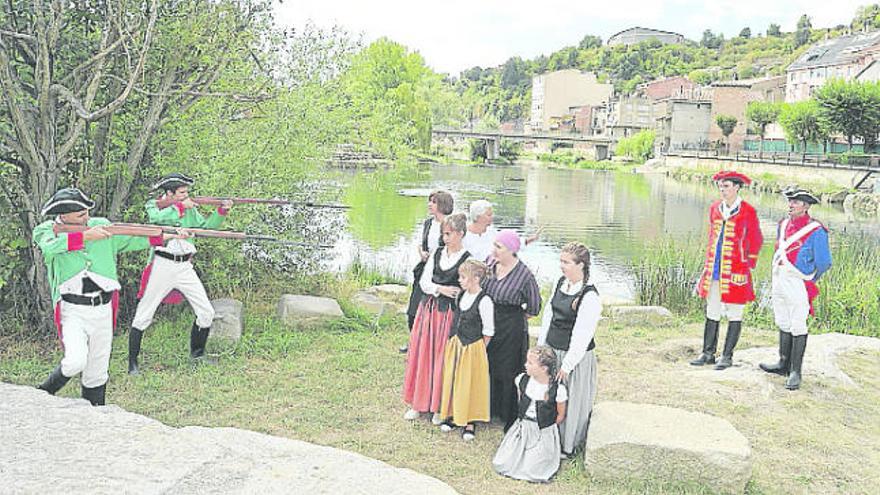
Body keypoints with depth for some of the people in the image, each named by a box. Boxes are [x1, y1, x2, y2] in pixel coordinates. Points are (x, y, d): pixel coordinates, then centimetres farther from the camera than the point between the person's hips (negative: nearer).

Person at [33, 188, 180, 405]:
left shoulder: (101, 225, 6)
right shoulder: (46, 231, -3)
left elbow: (130, 239, 13)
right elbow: (51, 246, -26)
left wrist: (165, 236, 2)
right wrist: (86, 235, -26)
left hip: (102, 309, 4)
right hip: (72, 310, -4)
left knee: (97, 371, 11)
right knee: (75, 361, -20)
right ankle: (42, 394, 9)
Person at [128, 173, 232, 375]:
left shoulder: (190, 209, 10)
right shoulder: (154, 205, -2)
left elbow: (206, 226, 5)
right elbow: (156, 218, -24)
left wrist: (222, 211, -8)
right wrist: (180, 207, -19)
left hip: (185, 267, 4)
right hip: (162, 266, -4)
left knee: (206, 312, 3)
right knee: (143, 317, 0)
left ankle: (197, 354, 22)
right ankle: (132, 362, 13)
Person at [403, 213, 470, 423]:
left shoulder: (468, 258, -8)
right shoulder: (437, 253, 9)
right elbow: (424, 281, 6)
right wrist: (441, 289, -10)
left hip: (450, 313, -5)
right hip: (428, 308, 5)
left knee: (443, 358, 0)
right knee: (421, 354, 9)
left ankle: (440, 408, 14)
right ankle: (418, 402, 22)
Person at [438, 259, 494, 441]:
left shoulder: (484, 301, -19)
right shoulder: (461, 295, 2)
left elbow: (488, 331, -12)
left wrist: (478, 349, -6)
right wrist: (453, 342, 11)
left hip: (472, 348, -7)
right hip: (455, 344, 7)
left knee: (469, 383, 3)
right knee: (452, 379, 13)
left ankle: (470, 421, 17)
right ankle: (453, 414, 28)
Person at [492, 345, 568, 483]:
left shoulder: (558, 389, -19)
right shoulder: (522, 380, -6)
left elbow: (560, 415, -3)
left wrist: (546, 427, 3)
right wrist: (524, 424, 13)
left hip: (544, 433, -4)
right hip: (521, 427, 4)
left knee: (533, 473, -14)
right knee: (500, 465, -7)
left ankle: (548, 453, 14)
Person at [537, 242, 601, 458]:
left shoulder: (589, 297, -22)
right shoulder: (560, 283, 2)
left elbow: (582, 336, -20)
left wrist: (567, 365, -17)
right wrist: (541, 347, 11)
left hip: (574, 356, -7)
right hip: (551, 351, 7)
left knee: (570, 400, 9)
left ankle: (567, 446, 28)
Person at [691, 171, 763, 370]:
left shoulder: (748, 212, -6)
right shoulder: (715, 208, 9)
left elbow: (756, 241, 0)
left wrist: (748, 266, -4)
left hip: (735, 271, -5)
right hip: (714, 270, 5)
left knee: (734, 314, 4)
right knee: (712, 313, 10)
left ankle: (727, 356, 11)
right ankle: (708, 354, 18)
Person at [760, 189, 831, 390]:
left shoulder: (816, 231, -12)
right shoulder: (783, 225, 9)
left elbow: (824, 263, -6)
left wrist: (807, 281, 3)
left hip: (798, 285, -7)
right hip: (779, 282, 7)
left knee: (798, 328, -1)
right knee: (783, 325, 16)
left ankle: (795, 372, 6)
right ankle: (784, 364, 27)